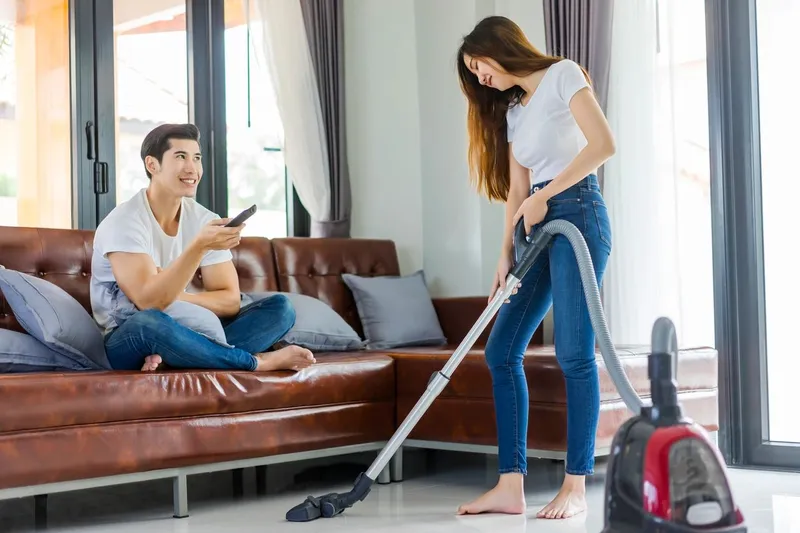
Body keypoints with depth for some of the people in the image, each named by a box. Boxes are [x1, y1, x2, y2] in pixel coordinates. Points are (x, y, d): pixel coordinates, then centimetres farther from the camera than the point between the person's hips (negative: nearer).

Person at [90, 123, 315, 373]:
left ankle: (170, 357, -29)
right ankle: (258, 361, -23)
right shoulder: (124, 222, -15)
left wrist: (172, 297, -19)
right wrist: (199, 246, -36)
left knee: (280, 306, -11)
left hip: (186, 333, 6)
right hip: (129, 342, -6)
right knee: (148, 322, -41)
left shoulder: (206, 220, 1)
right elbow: (149, 302, -28)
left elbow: (230, 300, -3)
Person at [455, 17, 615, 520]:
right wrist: (506, 255, 3)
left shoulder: (563, 75, 0)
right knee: (502, 351, 0)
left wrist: (543, 197, -10)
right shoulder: (510, 110, 21)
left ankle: (577, 486, -4)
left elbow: (603, 144, -12)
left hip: (576, 214, -8)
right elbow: (517, 191, 14)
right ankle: (511, 486, 1)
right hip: (536, 229, 8)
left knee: (574, 353, -11)